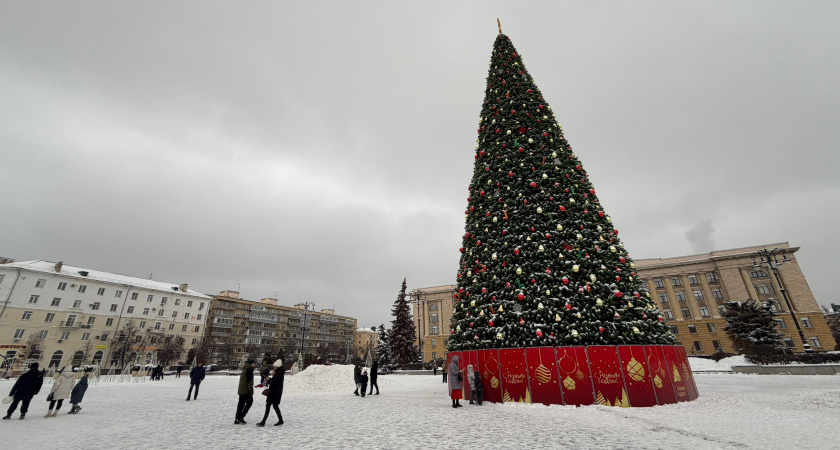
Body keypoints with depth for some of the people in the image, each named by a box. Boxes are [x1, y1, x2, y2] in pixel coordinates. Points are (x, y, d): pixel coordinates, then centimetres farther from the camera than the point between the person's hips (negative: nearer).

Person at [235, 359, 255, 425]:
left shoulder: (245, 369, 16)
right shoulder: (249, 369, -13)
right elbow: (249, 381, -17)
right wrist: (251, 391, -14)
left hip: (241, 390, 9)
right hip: (246, 390, -9)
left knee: (241, 403, 12)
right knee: (249, 402, 0)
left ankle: (237, 419, 15)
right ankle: (241, 417, -3)